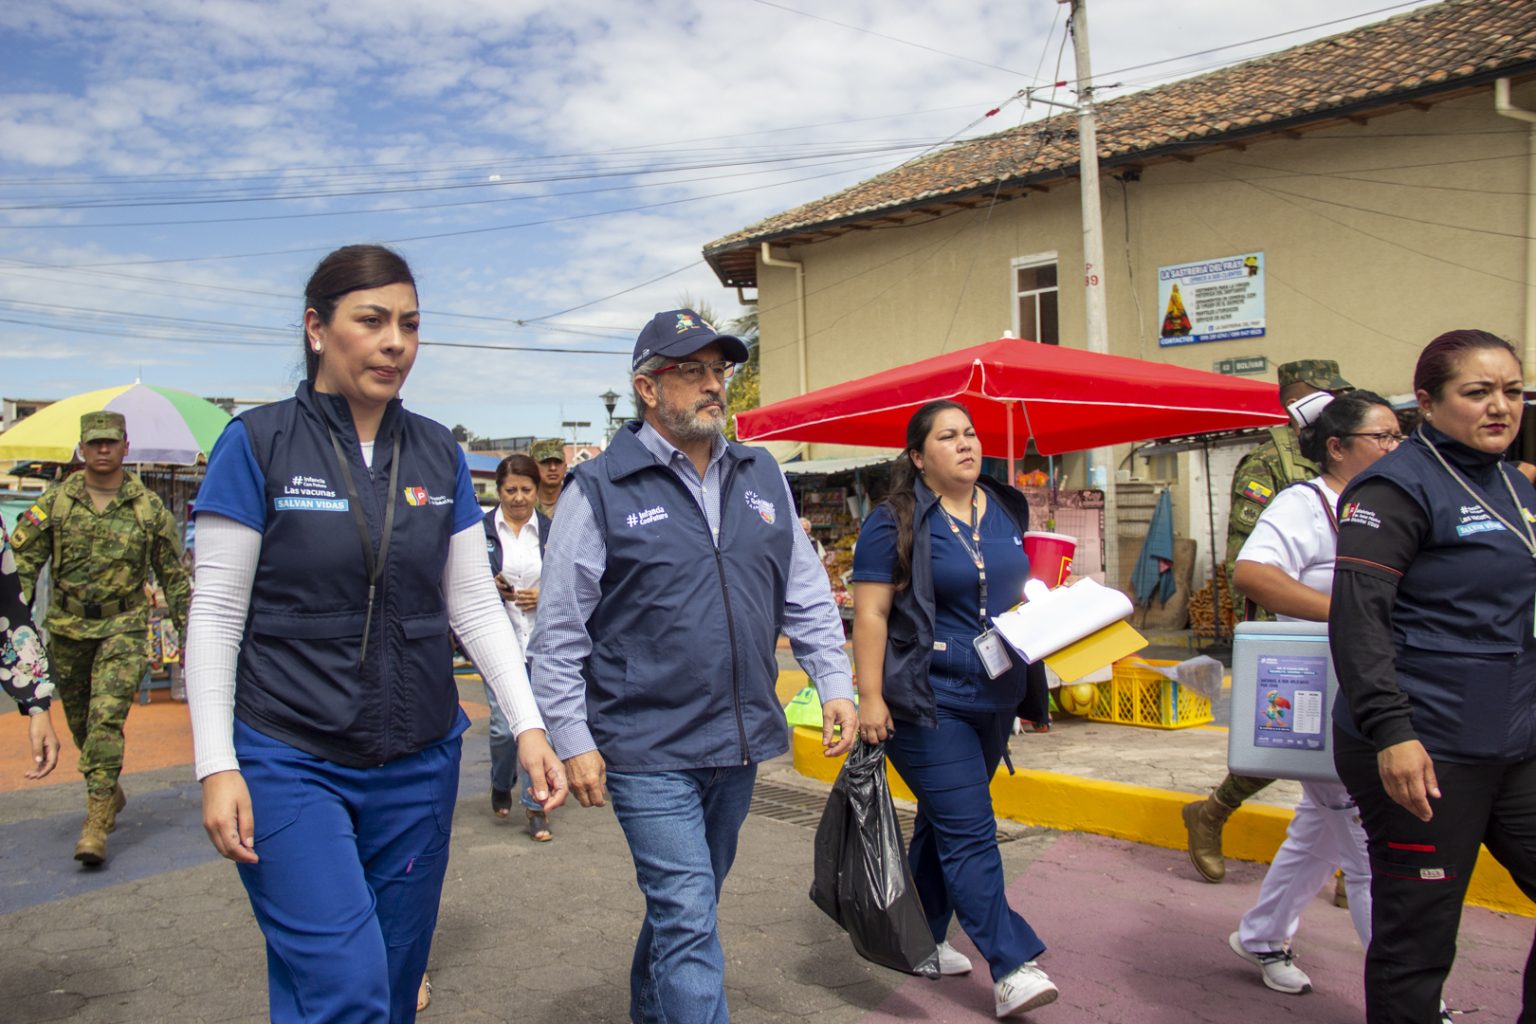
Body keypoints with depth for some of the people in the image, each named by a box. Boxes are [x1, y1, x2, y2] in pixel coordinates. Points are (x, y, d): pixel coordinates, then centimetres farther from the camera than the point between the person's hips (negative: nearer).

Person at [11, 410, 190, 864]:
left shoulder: (149, 507, -1)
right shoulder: (55, 502, 0)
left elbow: (174, 574, 6)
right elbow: (22, 562, 3)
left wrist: (188, 630, 8)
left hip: (123, 626, -3)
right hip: (66, 627, 3)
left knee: (106, 718, -14)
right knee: (80, 722, 15)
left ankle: (96, 823, -13)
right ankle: (108, 792, 37)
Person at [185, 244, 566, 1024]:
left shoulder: (437, 454, 4)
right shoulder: (257, 443, -6)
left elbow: (476, 607, 5)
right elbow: (215, 616, -6)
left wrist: (528, 726, -3)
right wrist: (217, 767, -10)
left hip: (419, 762, 4)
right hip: (290, 762, -4)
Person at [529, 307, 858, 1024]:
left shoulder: (762, 477, 8)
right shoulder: (601, 490, -7)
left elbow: (806, 593, 14)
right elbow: (558, 634, -6)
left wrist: (833, 683, 6)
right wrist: (574, 741, -9)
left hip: (739, 743, 6)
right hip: (648, 750, -5)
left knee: (688, 904, 21)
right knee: (688, 917, -6)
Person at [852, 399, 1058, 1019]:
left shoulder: (1005, 510, 10)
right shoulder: (895, 522, -10)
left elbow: (1021, 590, 22)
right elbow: (871, 614, -13)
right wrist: (870, 698, -18)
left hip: (995, 698, 7)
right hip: (928, 701, -7)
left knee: (945, 822, 18)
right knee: (970, 831, -7)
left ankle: (921, 937, 33)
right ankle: (1012, 968, 0)